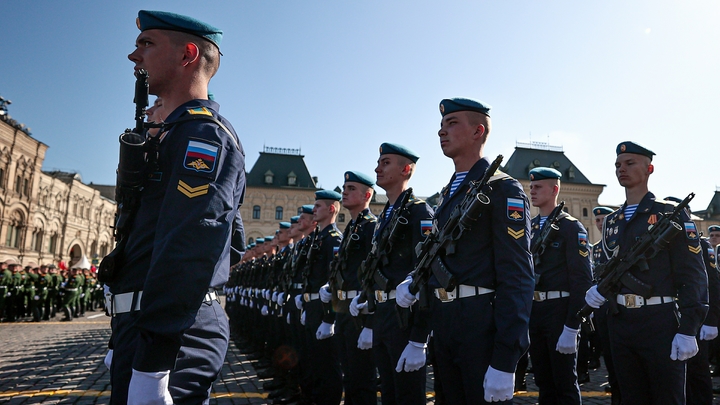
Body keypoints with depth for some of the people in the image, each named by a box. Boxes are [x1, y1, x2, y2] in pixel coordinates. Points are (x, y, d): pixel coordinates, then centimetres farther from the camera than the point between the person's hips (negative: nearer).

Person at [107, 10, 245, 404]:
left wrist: (150, 366, -27)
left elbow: (190, 245, -26)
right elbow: (232, 242, 23)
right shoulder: (180, 134, 20)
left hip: (164, 332, -10)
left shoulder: (202, 131, -13)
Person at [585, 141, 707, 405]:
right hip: (619, 323, 5)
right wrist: (598, 288, -1)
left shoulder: (671, 213, -3)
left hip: (659, 323, -5)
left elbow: (692, 274, -8)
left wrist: (688, 330, -15)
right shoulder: (611, 221, 14)